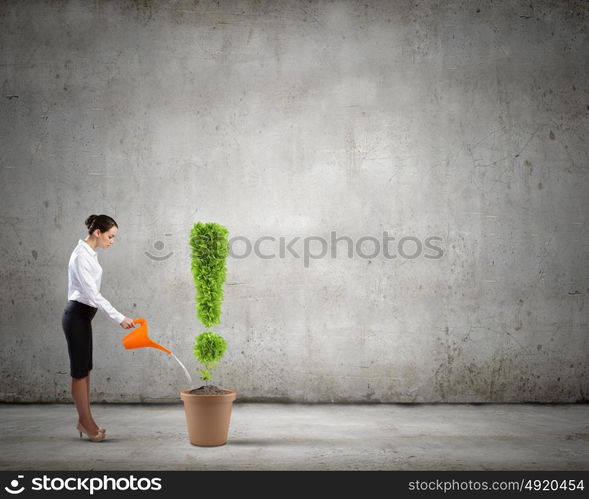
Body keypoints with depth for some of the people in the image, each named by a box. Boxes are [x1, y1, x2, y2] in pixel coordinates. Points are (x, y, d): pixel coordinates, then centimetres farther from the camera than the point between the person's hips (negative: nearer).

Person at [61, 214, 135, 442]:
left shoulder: (89, 253, 10)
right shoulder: (81, 256, -20)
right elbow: (93, 293, -24)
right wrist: (119, 318, -25)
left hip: (83, 315, 10)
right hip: (77, 316, -10)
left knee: (84, 369, 12)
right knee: (80, 371, 0)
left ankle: (84, 421, 20)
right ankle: (86, 422, 11)